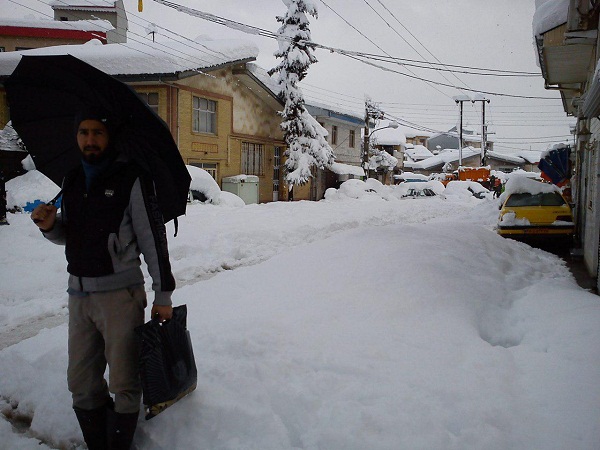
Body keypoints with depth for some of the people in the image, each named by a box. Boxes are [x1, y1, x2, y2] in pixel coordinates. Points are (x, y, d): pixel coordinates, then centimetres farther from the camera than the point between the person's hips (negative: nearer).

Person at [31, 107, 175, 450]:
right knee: (82, 384, 13)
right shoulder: (72, 180, 12)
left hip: (120, 293, -6)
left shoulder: (131, 178, -8)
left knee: (123, 385, 0)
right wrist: (50, 225, -1)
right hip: (78, 293, 7)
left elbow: (154, 239, -8)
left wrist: (163, 295, -8)